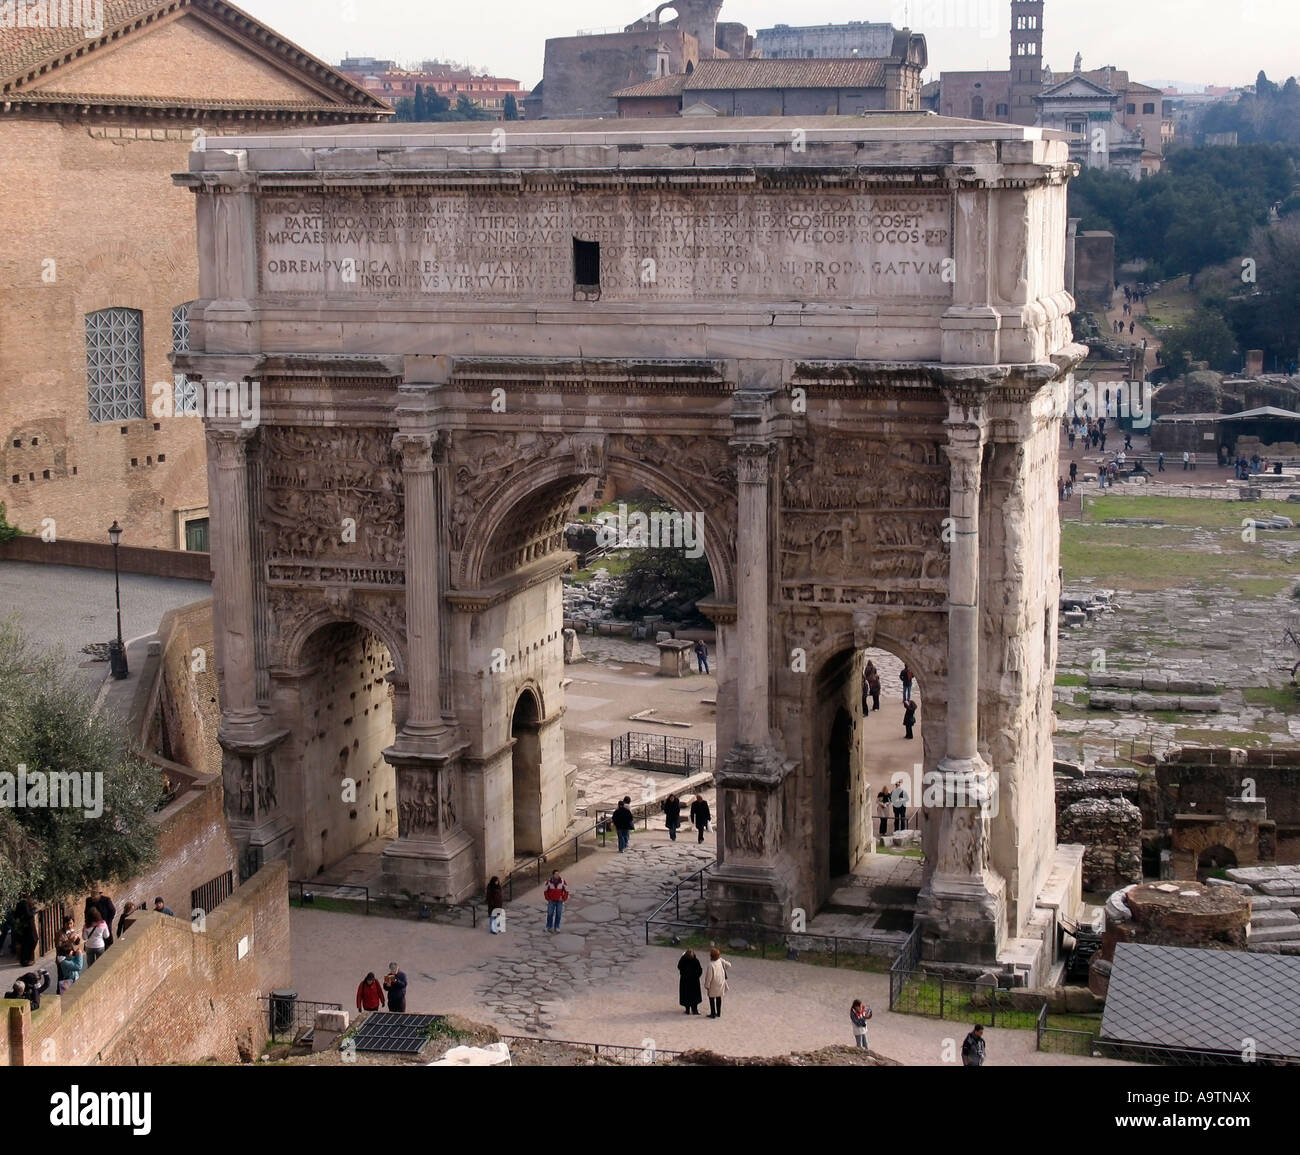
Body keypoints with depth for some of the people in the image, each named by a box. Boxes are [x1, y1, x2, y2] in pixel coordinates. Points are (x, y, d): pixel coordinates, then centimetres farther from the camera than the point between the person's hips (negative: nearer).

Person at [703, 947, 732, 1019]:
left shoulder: (711, 965, -28)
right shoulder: (720, 961, -11)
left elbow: (709, 977, -22)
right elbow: (729, 965, 2)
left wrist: (707, 986, -10)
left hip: (713, 985, -6)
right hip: (720, 984, 6)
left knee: (712, 999, 11)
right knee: (719, 998, 20)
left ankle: (713, 1014, 16)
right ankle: (718, 1013, 29)